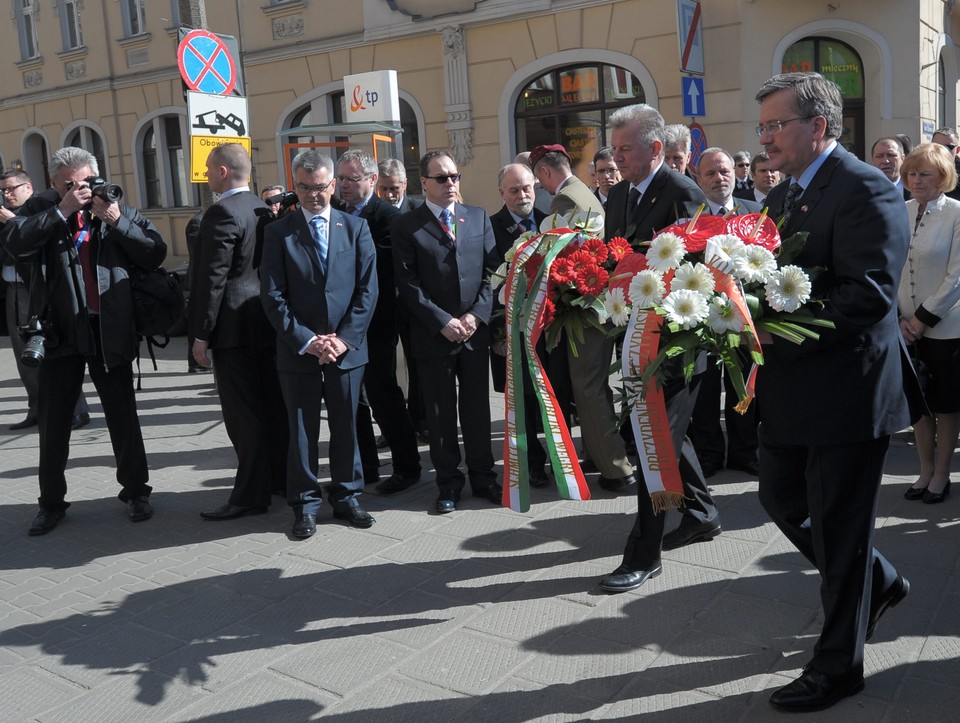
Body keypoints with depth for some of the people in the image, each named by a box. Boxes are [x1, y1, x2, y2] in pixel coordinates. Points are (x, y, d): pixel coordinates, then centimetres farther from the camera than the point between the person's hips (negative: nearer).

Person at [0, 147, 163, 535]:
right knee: (53, 422, 10)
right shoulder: (41, 209, 3)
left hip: (110, 330, -1)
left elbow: (155, 254, -6)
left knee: (123, 415, 10)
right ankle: (51, 502, 24)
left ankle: (135, 491, 25)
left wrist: (117, 222, -15)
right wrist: (62, 211, -16)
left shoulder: (121, 211, 3)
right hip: (58, 332, 1)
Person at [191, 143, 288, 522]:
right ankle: (281, 477, 25)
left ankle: (250, 495, 3)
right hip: (266, 320, 9)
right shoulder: (262, 208, 13)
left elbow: (212, 278, -17)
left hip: (234, 324, -9)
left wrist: (201, 334, -13)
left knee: (243, 413, -4)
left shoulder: (222, 213, -14)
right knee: (272, 405, 14)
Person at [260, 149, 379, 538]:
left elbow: (368, 289, 0)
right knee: (302, 430, 7)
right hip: (298, 350, -1)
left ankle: (346, 496, 25)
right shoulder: (278, 232, 1)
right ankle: (305, 504, 19)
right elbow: (272, 296, -4)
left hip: (347, 347, 1)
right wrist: (306, 340, -12)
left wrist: (345, 338, -9)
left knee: (346, 426, 10)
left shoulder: (356, 228, 5)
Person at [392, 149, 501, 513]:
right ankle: (449, 482, 19)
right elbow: (408, 285, -6)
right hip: (432, 334, -2)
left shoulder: (478, 217, 8)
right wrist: (442, 321, -13)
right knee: (440, 413, 7)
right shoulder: (405, 226, -1)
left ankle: (482, 476, 23)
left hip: (476, 330, 2)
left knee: (477, 408, 9)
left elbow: (492, 271, 5)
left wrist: (476, 314, -7)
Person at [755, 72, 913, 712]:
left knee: (839, 527, 4)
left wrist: (780, 332, -28)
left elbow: (870, 293, -25)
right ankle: (878, 581, 42)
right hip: (792, 393, 9)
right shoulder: (781, 196, 13)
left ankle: (838, 665, 22)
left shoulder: (866, 189, -15)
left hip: (846, 390, -9)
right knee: (781, 498, 19)